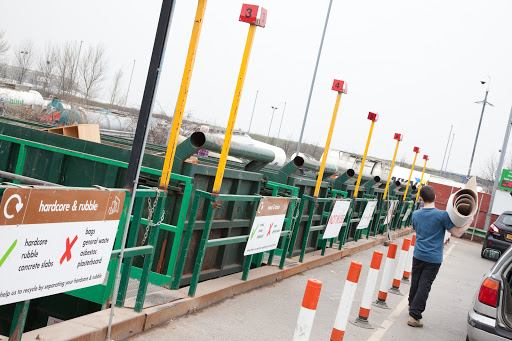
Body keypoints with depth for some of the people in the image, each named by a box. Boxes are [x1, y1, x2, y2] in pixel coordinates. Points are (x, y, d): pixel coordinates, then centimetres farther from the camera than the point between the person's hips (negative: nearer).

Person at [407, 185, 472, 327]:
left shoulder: (416, 215, 1)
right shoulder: (442, 215, -15)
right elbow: (457, 233, -13)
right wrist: (469, 222, 1)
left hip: (418, 255, 4)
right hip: (433, 258, -4)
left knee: (415, 282, 21)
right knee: (424, 286, -2)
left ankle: (412, 306, 39)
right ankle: (414, 316, -5)